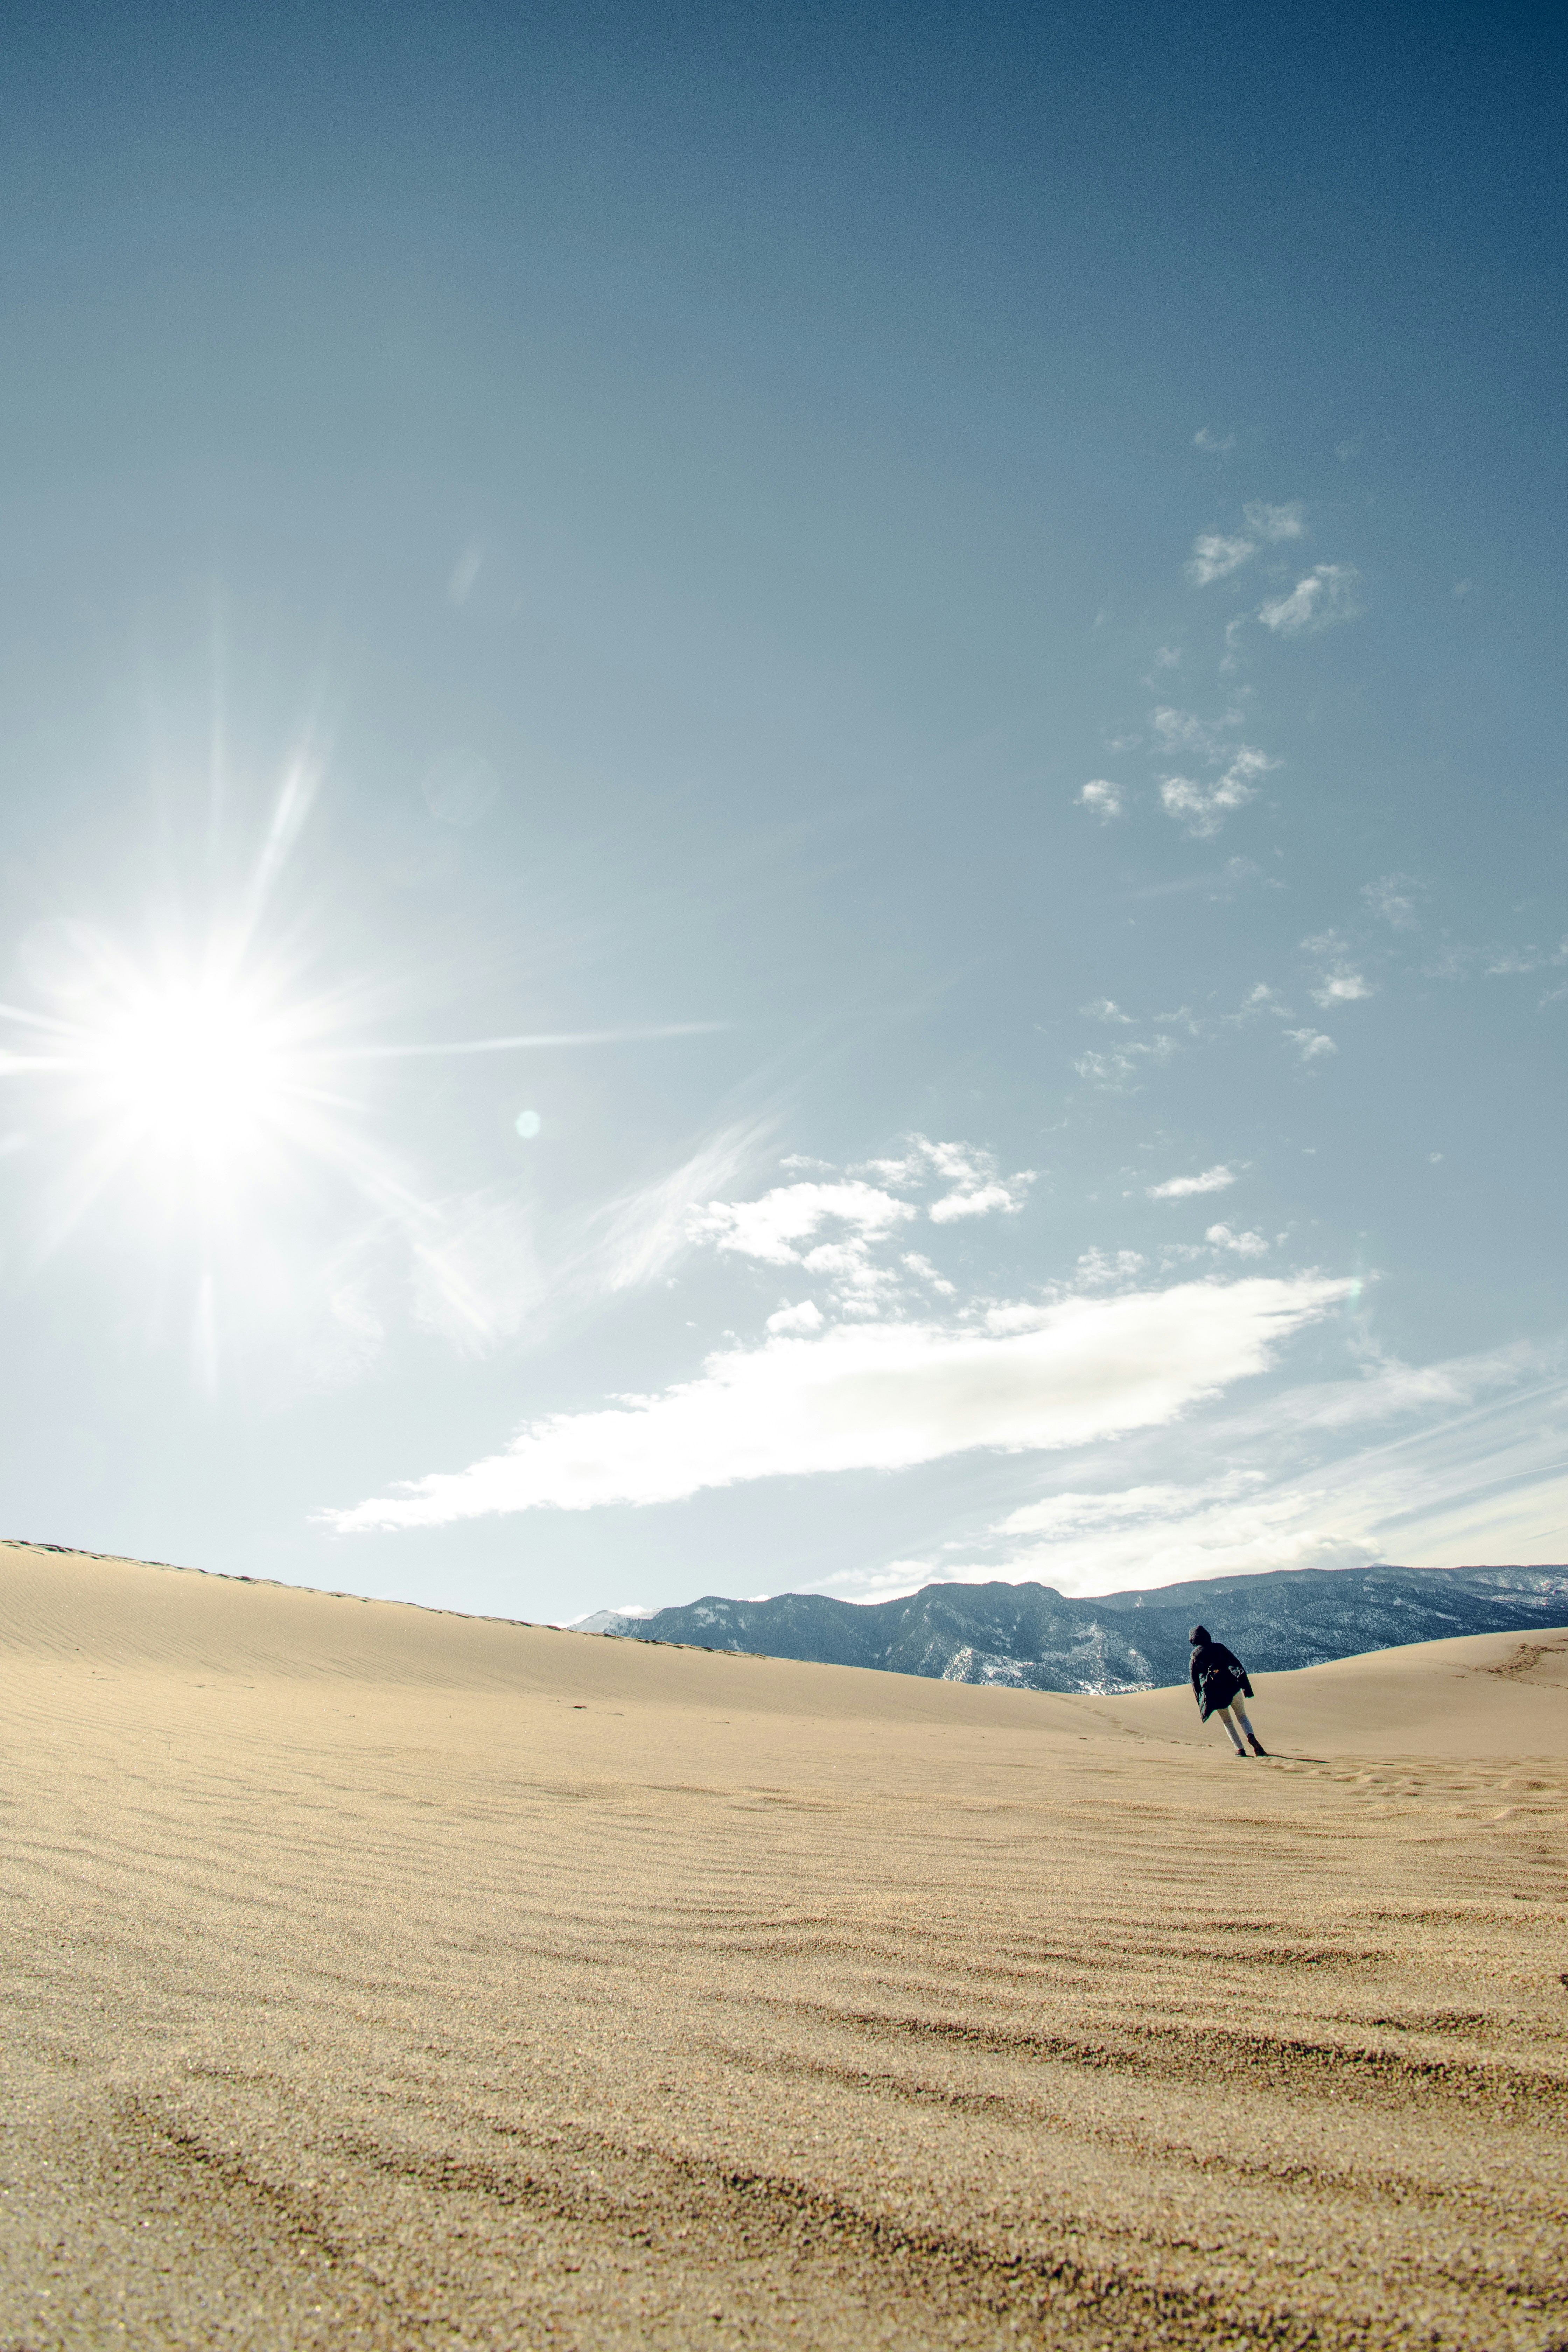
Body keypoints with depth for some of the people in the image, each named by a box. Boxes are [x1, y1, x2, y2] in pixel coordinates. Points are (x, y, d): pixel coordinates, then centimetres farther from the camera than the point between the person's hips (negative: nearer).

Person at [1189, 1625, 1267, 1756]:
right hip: (1232, 1687, 0)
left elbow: (1195, 1682, 11)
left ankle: (1240, 1749, 4)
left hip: (1213, 1693, 0)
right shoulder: (1219, 1647, 11)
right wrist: (1246, 1686, 0)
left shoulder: (1194, 1656, 11)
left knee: (1227, 1722, 18)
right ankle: (1251, 1735, -14)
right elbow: (1236, 1663, 2)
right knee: (1242, 1716, 14)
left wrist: (1202, 1705, 15)